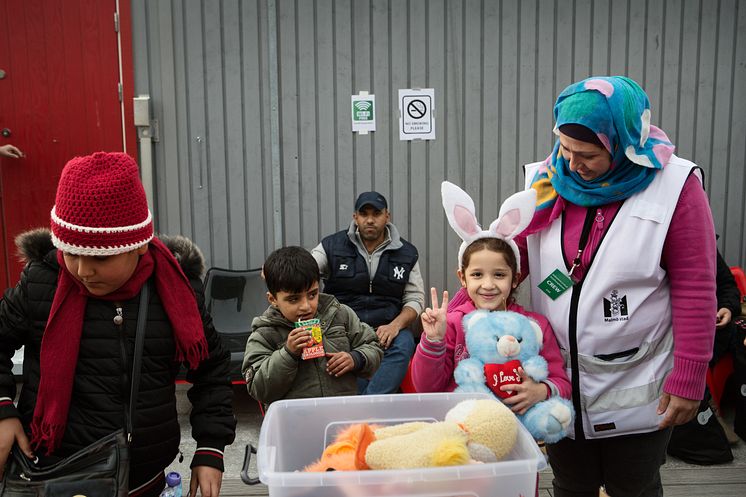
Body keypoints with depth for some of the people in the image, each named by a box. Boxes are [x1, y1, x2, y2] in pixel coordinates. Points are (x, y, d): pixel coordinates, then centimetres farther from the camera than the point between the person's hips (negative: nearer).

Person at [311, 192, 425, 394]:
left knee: (404, 344, -32)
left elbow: (415, 298, 10)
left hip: (387, 329, 1)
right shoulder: (333, 246, 7)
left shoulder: (406, 253, 10)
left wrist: (395, 325, -11)